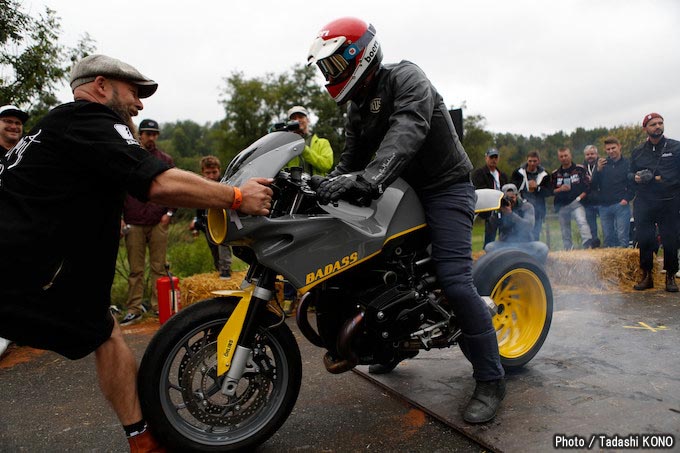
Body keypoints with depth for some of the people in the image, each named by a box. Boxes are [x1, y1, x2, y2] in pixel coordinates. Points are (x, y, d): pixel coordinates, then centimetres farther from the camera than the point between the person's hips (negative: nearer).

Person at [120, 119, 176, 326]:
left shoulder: (165, 160, 13)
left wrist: (170, 212, 3)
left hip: (159, 223, 1)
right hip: (133, 224, 0)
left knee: (158, 267, 2)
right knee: (135, 269, 2)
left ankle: (159, 306, 8)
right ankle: (134, 308, 8)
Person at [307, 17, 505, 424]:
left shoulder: (405, 78, -13)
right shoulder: (358, 109, 15)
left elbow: (407, 133, -33)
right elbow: (350, 160, 12)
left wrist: (368, 179, -48)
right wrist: (324, 185, -7)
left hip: (445, 188, -9)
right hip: (404, 192, 9)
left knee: (455, 282, -20)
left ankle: (491, 380, -6)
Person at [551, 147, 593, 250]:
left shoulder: (580, 169, 4)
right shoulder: (555, 174, 11)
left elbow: (588, 185, 1)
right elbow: (551, 191, 9)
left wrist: (581, 197, -12)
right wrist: (560, 189, -10)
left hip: (576, 203, -3)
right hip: (561, 206, 3)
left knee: (582, 222, -28)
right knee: (565, 232, 8)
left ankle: (587, 246, -37)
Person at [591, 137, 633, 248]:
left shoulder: (627, 164, 1)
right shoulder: (602, 163, 10)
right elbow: (594, 185, 3)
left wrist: (627, 198, -14)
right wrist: (598, 170, -10)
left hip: (621, 205, -4)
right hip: (604, 206, 4)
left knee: (622, 238, -6)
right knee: (608, 238, 9)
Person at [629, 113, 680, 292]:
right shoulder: (638, 152, 12)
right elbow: (629, 173, 18)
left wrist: (662, 179, -12)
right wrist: (635, 177, -3)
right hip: (643, 203, 2)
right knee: (644, 240, 3)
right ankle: (647, 276, 14)